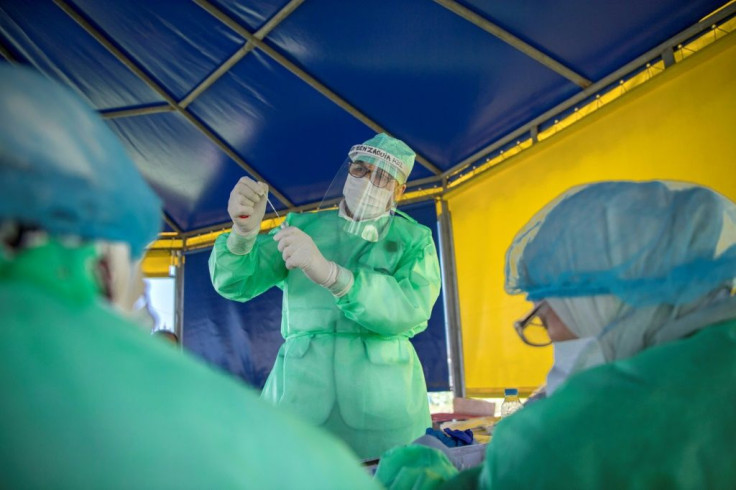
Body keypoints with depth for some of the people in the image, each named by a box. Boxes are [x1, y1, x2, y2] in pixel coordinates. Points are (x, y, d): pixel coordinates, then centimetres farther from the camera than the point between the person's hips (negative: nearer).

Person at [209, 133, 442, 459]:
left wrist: (328, 273, -27)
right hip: (299, 393, 1)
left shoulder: (414, 240, 4)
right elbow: (235, 283, 2)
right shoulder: (303, 226, 10)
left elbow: (412, 309, -15)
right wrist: (244, 230, -19)